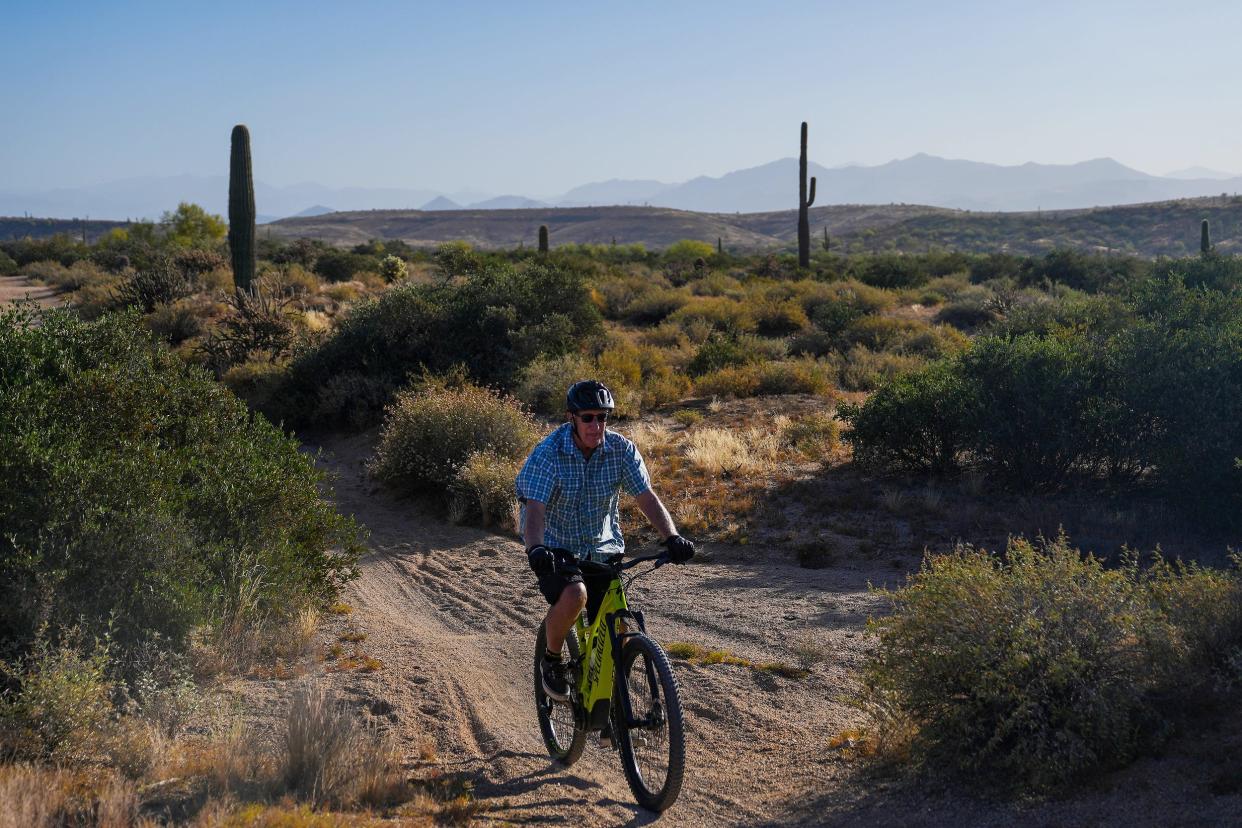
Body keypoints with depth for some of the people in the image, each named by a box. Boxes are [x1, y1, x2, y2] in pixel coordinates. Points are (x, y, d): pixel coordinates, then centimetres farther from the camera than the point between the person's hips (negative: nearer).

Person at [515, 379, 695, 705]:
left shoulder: (621, 449, -9)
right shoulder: (549, 453, -19)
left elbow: (647, 497, -14)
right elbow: (534, 509, -28)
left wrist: (672, 537, -30)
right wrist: (536, 549, -47)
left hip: (601, 548, 4)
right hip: (556, 548, -4)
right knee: (574, 595, -34)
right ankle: (551, 659, -5)